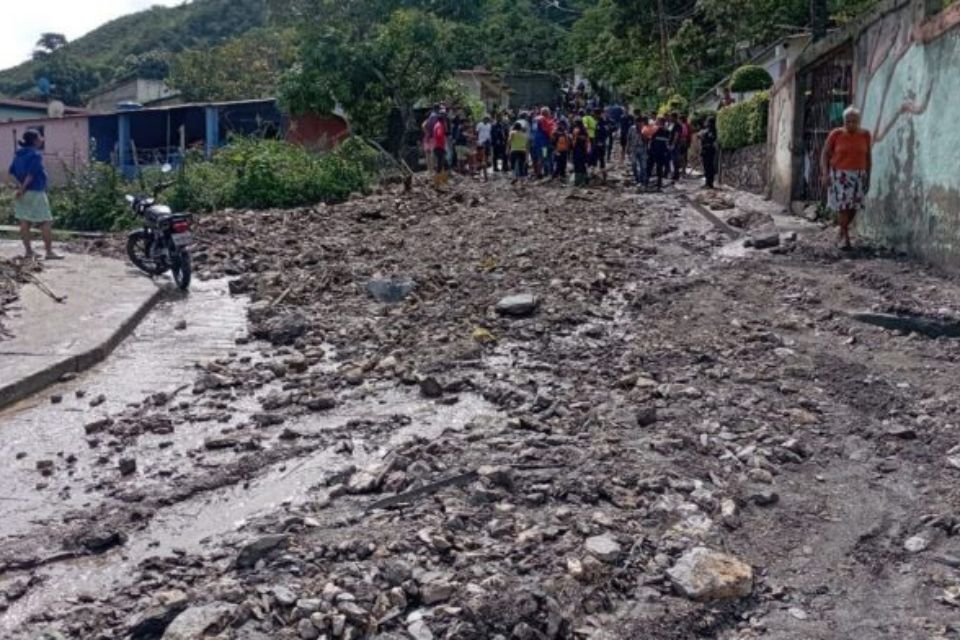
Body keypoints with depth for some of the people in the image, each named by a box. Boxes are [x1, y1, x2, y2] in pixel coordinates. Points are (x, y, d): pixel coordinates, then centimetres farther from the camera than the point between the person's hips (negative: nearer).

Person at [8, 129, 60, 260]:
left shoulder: (19, 154, 12)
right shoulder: (36, 154, -12)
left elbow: (12, 171, 11)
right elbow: (31, 174, -19)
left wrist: (20, 186, 3)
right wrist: (23, 189, -13)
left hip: (23, 193, 8)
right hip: (35, 192, -8)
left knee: (25, 222, 6)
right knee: (46, 222, -3)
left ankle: (28, 250, 9)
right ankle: (49, 252, -4)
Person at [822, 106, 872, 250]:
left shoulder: (865, 134, -2)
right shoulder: (836, 134, -9)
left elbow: (868, 156, 7)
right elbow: (825, 153, -3)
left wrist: (868, 177, 6)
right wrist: (825, 174, -13)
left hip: (858, 175, 3)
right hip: (839, 175, -3)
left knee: (853, 207, 5)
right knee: (842, 206, -11)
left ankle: (843, 230, 28)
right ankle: (845, 236, -1)